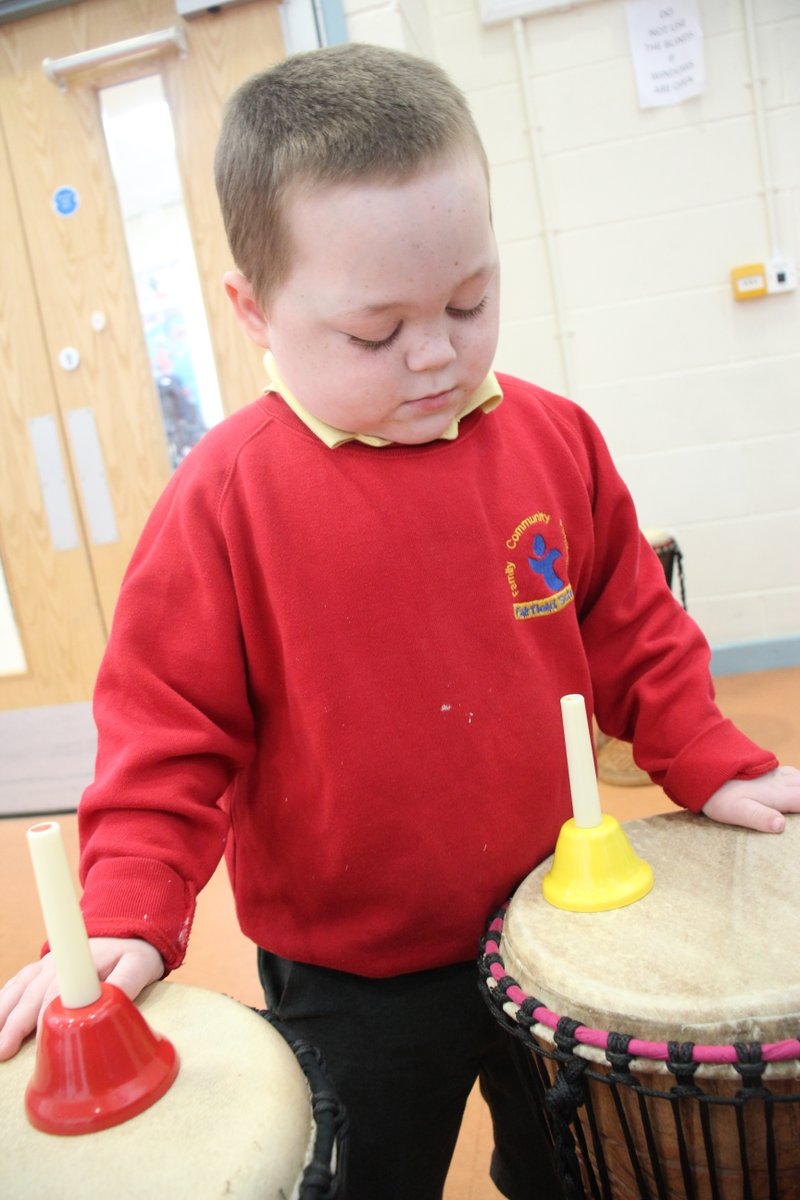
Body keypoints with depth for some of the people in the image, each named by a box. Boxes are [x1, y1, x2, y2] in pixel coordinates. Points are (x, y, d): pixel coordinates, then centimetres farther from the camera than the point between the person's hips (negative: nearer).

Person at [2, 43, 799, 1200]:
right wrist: (128, 921, -23)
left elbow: (630, 629, 4)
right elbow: (166, 727, -15)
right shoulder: (223, 499, -20)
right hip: (353, 983, -3)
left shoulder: (554, 440, -7)